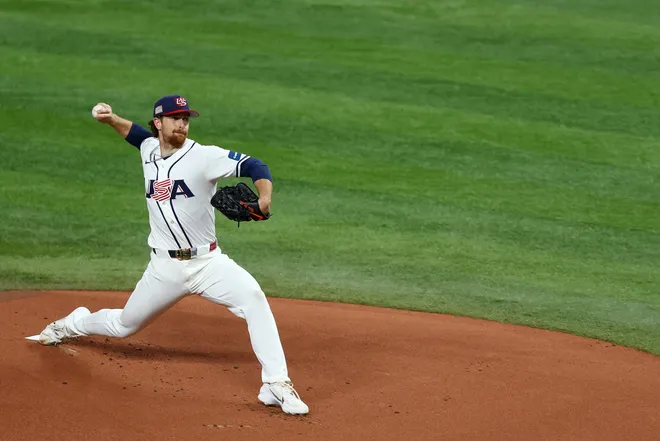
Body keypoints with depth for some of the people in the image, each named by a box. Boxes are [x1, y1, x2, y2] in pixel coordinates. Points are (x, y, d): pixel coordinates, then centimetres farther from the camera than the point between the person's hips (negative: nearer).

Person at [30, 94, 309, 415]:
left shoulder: (203, 156, -12)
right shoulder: (149, 151, 4)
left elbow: (253, 166, -20)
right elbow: (135, 132, 29)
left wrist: (264, 199, -38)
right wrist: (110, 119, 13)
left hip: (207, 263, -3)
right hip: (165, 268, 4)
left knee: (252, 297, -30)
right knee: (123, 325, 17)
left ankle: (276, 385, -29)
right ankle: (72, 324, 52)